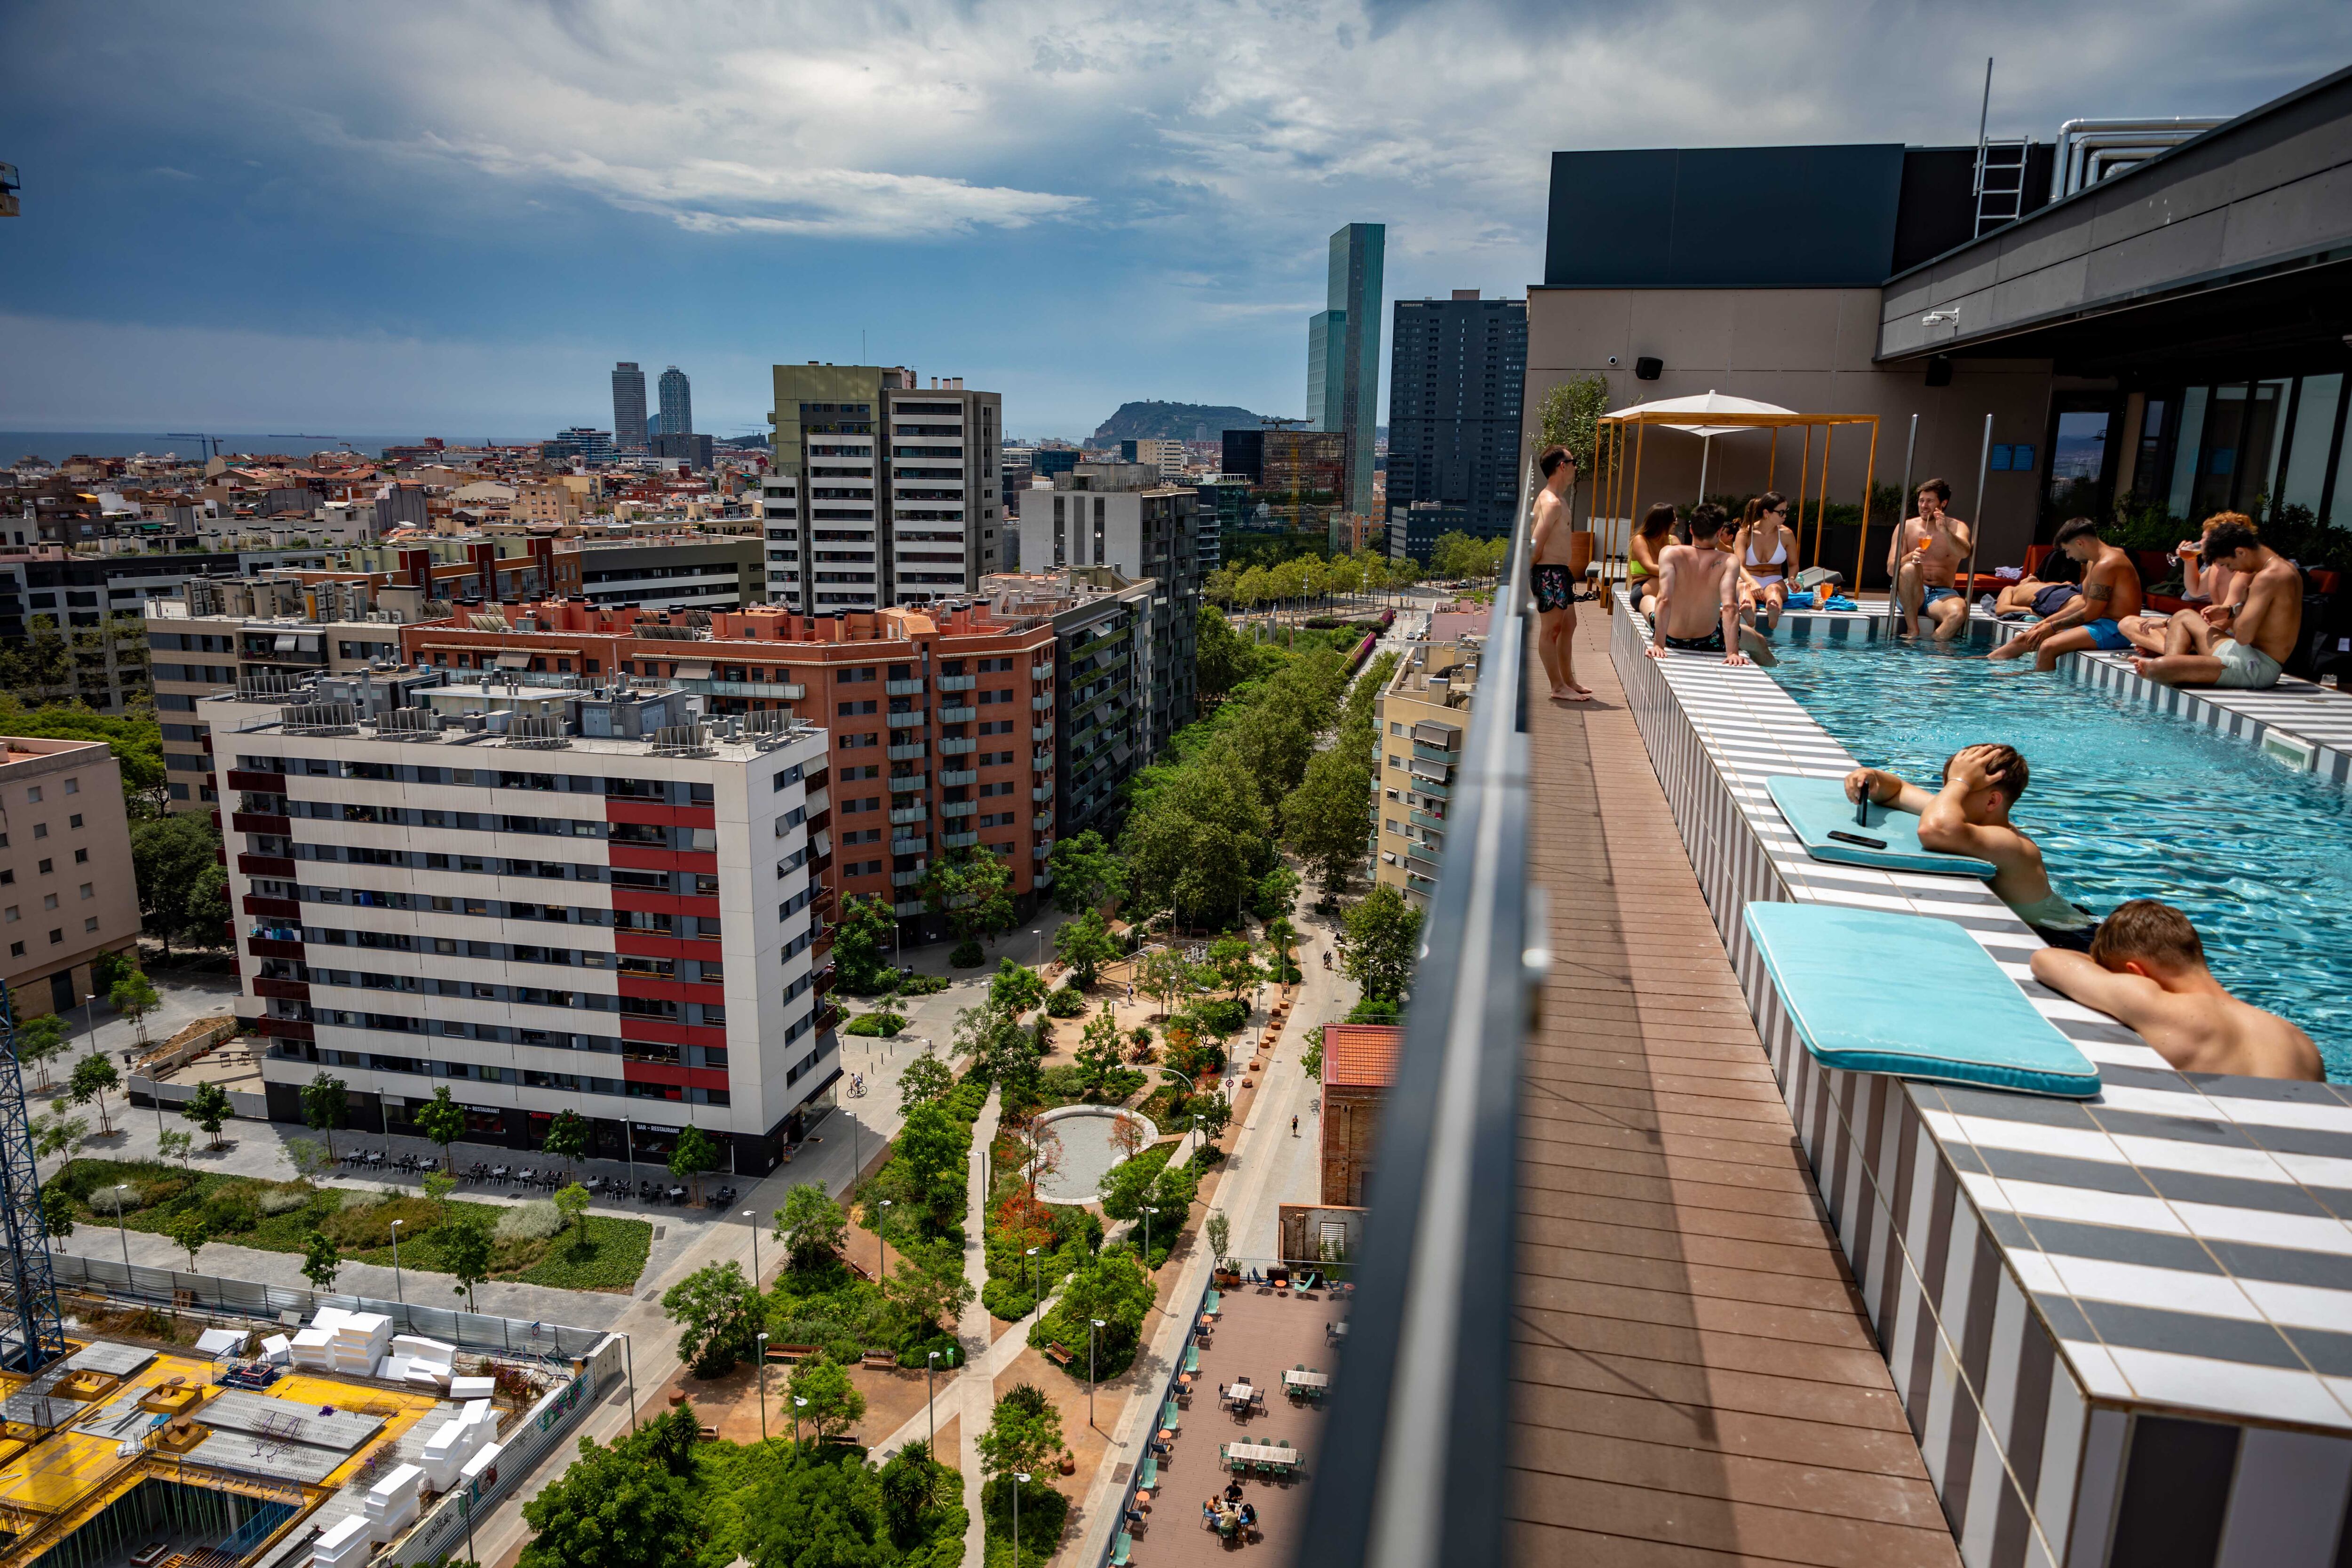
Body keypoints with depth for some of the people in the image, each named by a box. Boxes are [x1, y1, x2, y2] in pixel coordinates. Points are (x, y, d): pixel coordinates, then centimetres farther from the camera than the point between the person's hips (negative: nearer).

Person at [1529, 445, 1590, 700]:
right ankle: (1559, 688, 2)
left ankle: (1569, 681, 27)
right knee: (1551, 629, -4)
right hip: (1550, 573, -11)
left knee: (1568, 626, 17)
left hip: (1561, 572, 11)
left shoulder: (1558, 499, 15)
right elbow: (1537, 545, -21)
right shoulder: (1552, 502, -18)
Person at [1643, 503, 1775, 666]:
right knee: (1760, 644, 32)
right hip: (1709, 642, -1)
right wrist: (1733, 652, -31)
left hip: (1671, 639, 1)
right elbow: (1730, 607, -29)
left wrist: (1658, 644, -28)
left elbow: (1664, 600, -28)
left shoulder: (1670, 553, -18)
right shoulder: (1729, 562, -18)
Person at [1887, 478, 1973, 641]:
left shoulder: (1957, 527, 5)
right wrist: (1911, 557, -25)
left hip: (1941, 594, 0)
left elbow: (1964, 554, -17)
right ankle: (1913, 631, -26)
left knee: (1959, 612, -34)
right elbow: (1891, 569, -3)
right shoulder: (1906, 527, 5)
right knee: (1910, 568, -33)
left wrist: (1945, 532, -33)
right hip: (1909, 595, 1)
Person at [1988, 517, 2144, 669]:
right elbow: (2084, 603, 20)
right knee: (2024, 639, 7)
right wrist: (2048, 621, 13)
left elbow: (2091, 613, -19)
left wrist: (2053, 627, -9)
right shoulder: (2094, 562, 14)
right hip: (2101, 624, 10)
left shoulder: (2106, 565, -19)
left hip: (2113, 630, -10)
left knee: (2048, 647, -30)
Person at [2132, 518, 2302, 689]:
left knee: (2160, 665, -31)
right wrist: (2231, 611, 11)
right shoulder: (2283, 566, 13)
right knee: (2184, 616, 24)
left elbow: (2244, 636, -25)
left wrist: (2240, 603, -8)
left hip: (2256, 668, -11)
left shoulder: (2268, 577, -19)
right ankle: (2172, 668, 1)